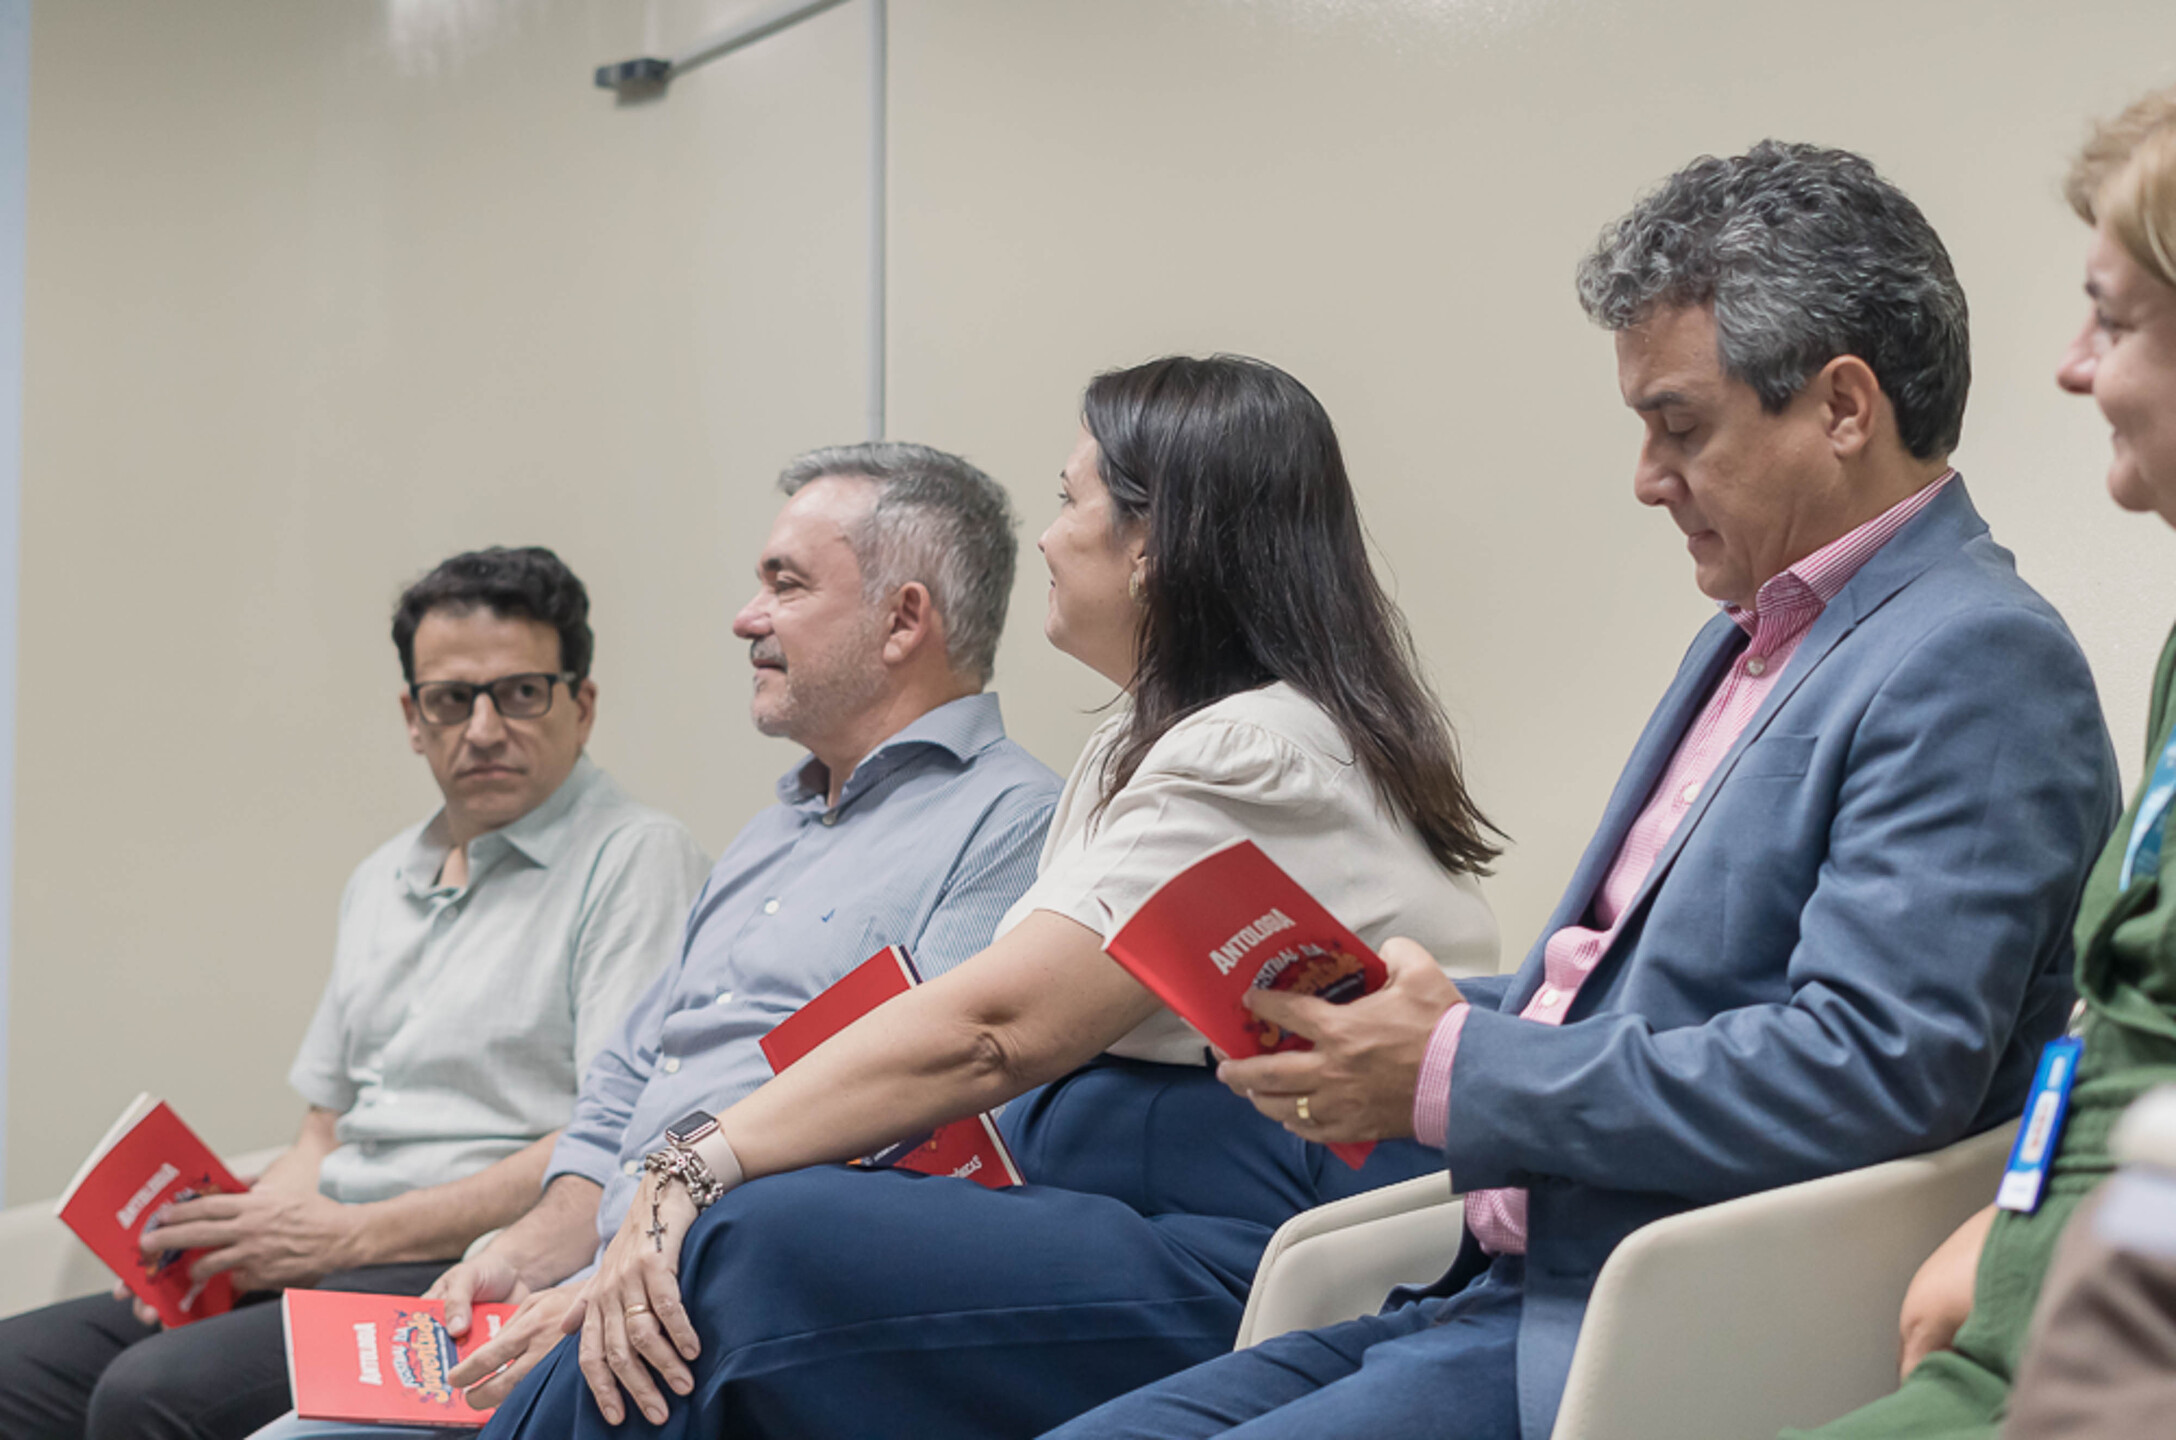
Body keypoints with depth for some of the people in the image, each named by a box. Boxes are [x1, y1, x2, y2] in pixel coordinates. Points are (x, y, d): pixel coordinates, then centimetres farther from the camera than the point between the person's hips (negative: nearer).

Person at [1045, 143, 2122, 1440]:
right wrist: (1429, 1015, 4)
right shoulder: (1753, 639, 20)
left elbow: (1872, 1068, -24)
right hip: (1509, 1287, 10)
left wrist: (1460, 1076, -17)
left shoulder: (1979, 663, -12)